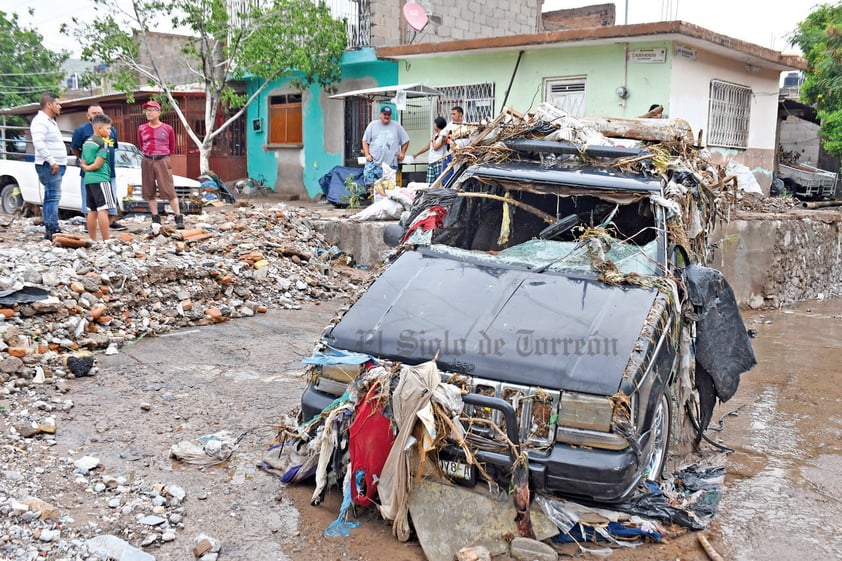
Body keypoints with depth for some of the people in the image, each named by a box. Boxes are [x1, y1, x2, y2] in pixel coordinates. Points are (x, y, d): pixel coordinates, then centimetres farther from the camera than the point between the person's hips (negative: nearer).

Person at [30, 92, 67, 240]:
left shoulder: (51, 121, 22)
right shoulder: (40, 121, -11)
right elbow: (39, 144, -23)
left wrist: (63, 161, 19)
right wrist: (52, 161, -24)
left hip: (57, 166, 10)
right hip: (49, 166, -10)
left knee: (51, 197, 11)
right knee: (53, 197, -13)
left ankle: (50, 230, 15)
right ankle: (53, 230, -14)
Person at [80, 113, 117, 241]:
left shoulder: (86, 143, 17)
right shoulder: (103, 143, -9)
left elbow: (83, 163, 19)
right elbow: (97, 165, -13)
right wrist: (88, 168, 3)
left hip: (88, 179, 9)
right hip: (100, 179, -9)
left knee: (92, 211, 10)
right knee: (103, 209, -11)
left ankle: (92, 239, 12)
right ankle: (106, 239, -14)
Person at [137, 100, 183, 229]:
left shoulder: (167, 128, 0)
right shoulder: (141, 129, 7)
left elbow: (172, 147, 12)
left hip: (163, 161, -3)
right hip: (147, 162, 4)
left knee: (169, 190, -10)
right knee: (149, 191, 5)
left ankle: (179, 218, -7)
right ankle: (155, 219, 13)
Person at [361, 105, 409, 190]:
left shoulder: (397, 126, 9)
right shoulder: (372, 125, 9)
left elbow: (406, 141, 17)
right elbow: (365, 141, 11)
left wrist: (402, 153, 10)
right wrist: (367, 154, 0)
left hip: (391, 164, 0)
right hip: (373, 162, 0)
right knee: (369, 182, -15)